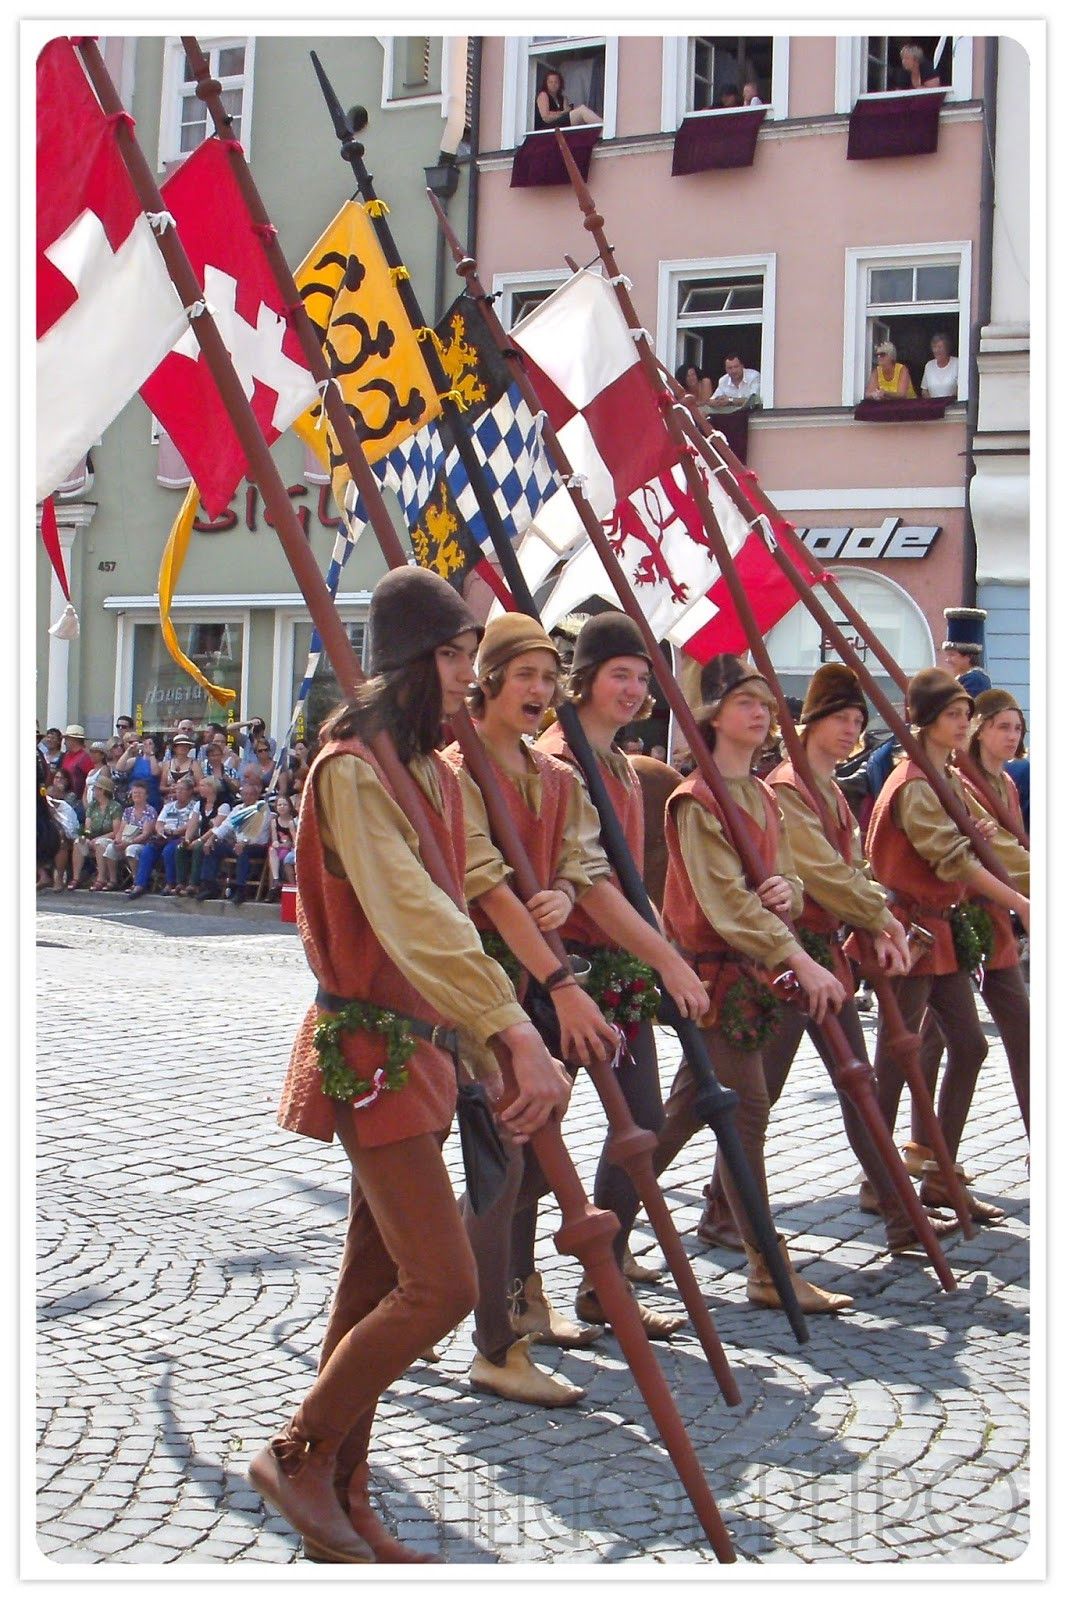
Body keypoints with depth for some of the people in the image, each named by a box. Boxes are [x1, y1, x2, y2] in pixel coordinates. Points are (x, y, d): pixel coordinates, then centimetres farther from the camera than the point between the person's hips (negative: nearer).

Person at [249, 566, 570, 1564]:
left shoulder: (432, 771, 13)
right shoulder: (352, 769, -17)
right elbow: (412, 917, -30)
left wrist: (481, 1051, 18)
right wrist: (518, 1035, -39)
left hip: (419, 1041, 9)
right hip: (369, 1049, -9)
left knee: (377, 1279, 12)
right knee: (442, 1283, -11)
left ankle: (340, 1506, 21)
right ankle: (296, 1454, 8)